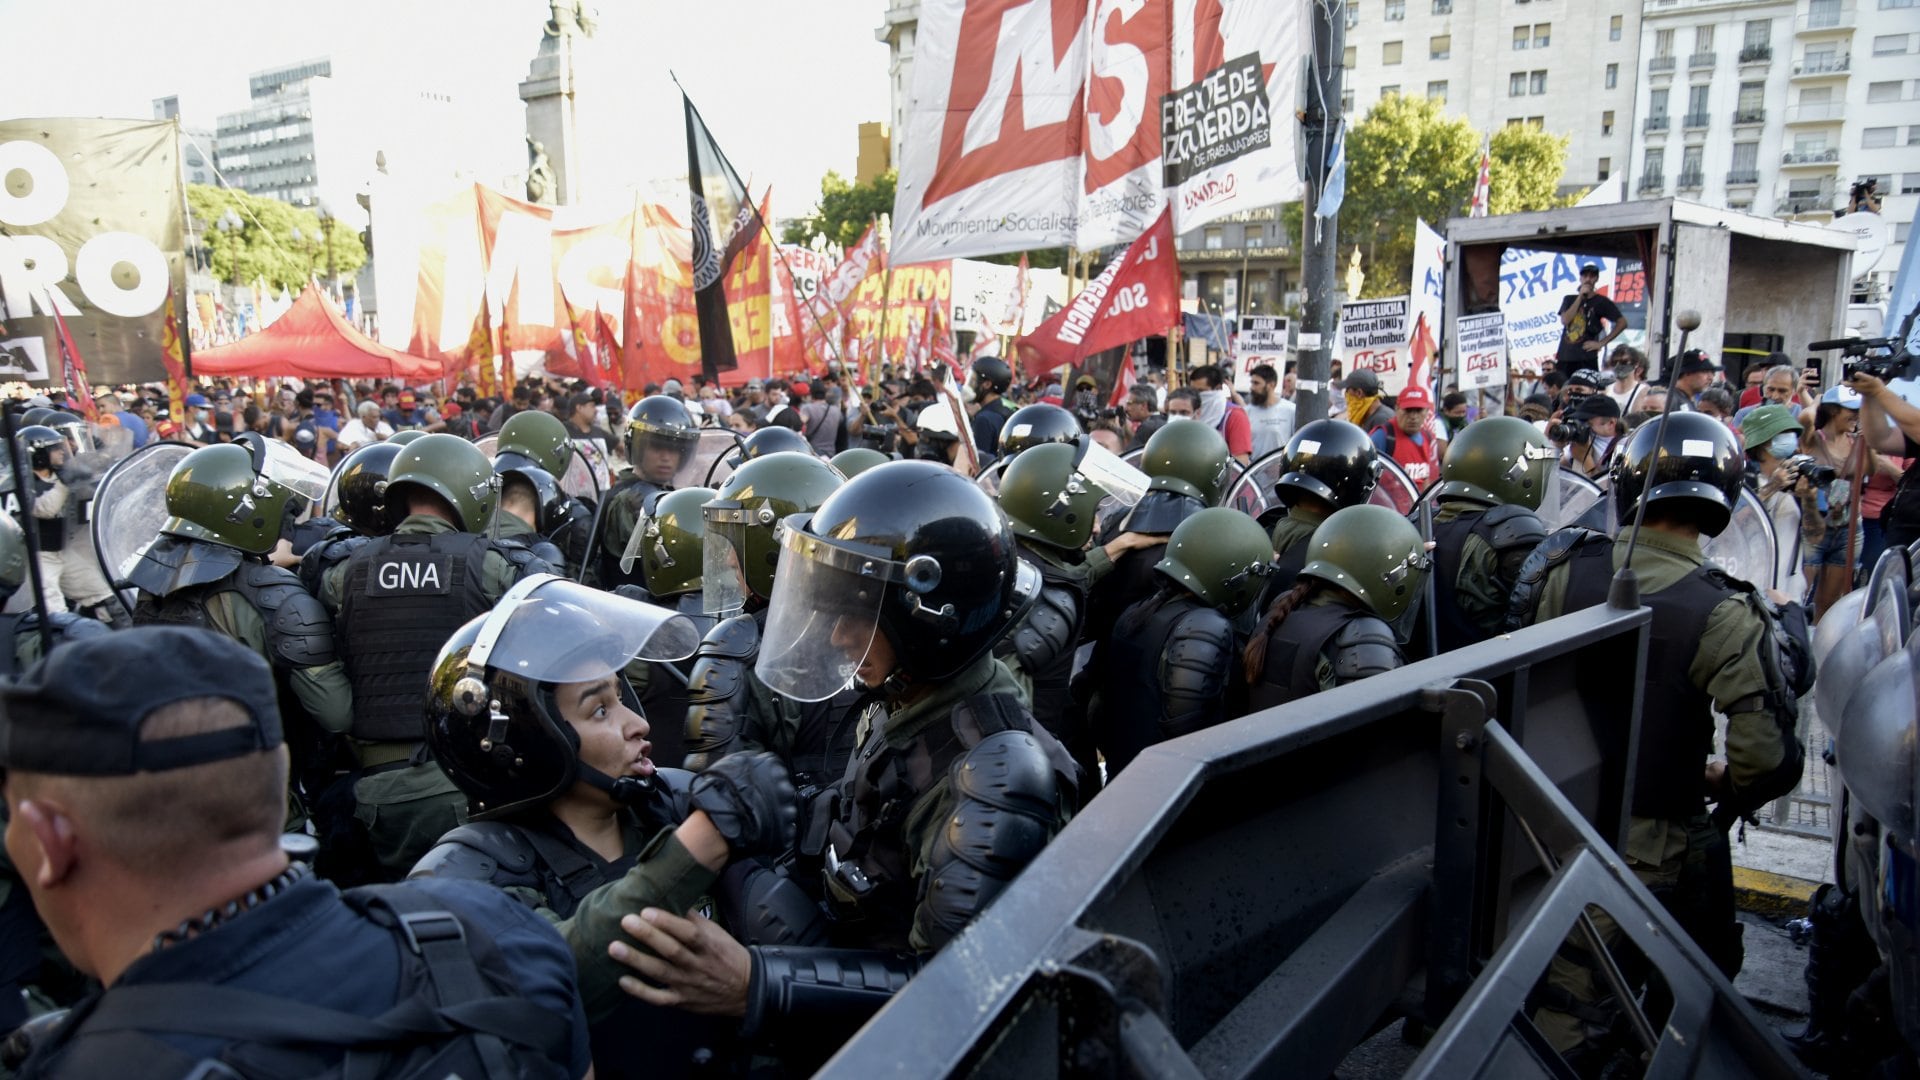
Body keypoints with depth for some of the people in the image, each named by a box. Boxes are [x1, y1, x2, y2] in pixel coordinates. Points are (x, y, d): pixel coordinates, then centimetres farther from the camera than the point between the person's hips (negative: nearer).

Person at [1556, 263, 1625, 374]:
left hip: (1587, 359, -3)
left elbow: (1622, 323, 0)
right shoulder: (1569, 299, 14)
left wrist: (1602, 343, -6)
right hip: (1564, 357, 3)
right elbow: (1565, 320, -4)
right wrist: (1580, 296, -4)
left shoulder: (1601, 302, 4)